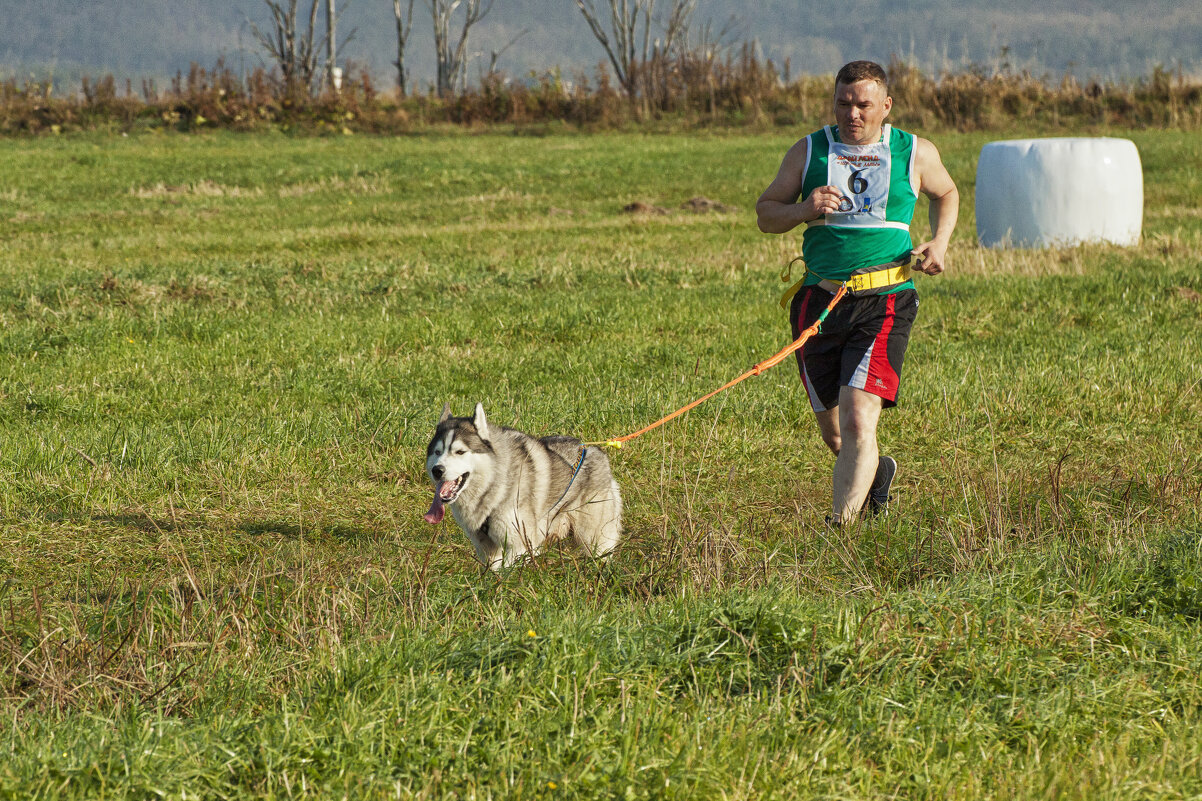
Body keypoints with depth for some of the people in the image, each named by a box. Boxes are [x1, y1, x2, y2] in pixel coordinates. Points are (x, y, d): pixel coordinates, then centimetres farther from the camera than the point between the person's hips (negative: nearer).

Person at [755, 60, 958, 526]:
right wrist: (803, 210, -11)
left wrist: (938, 243, 8)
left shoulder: (915, 154, 7)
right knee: (833, 432, 12)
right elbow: (765, 214, 11)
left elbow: (946, 195, 26)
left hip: (884, 301, -2)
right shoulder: (809, 152, 7)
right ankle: (876, 471, 45)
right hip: (819, 301, 3)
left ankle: (841, 525, -18)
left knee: (858, 420, -20)